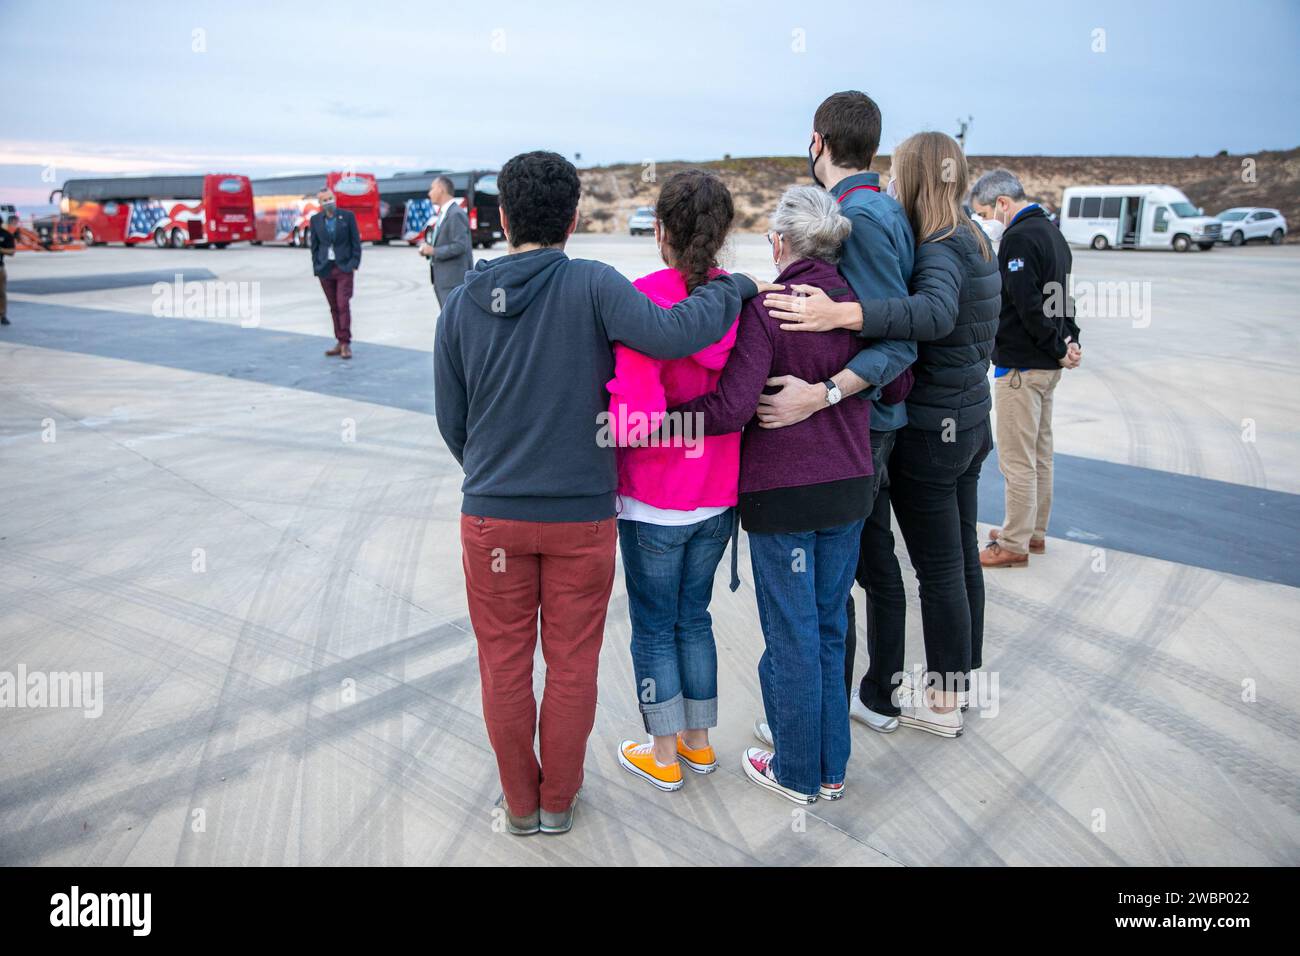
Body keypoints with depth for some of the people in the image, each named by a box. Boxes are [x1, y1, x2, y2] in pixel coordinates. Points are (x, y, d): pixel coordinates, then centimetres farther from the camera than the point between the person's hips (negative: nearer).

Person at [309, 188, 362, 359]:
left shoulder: (347, 216, -1)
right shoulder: (315, 220, 6)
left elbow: (356, 241, -1)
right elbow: (314, 246, 9)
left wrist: (354, 264, -8)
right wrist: (316, 268, 2)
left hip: (344, 268, -3)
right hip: (325, 269, 3)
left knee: (343, 305, -11)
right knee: (334, 307, 6)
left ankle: (345, 344, -7)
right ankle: (340, 342, 10)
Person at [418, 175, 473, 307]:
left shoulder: (456, 214, -15)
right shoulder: (443, 213, 16)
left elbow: (460, 246, -22)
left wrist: (434, 251, -16)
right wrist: (428, 248, 6)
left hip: (453, 280, -10)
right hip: (442, 279, 10)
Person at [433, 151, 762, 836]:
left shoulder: (461, 304, -1)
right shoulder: (592, 285, -12)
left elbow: (450, 421, 5)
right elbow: (670, 335, -27)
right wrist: (730, 289, -9)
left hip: (491, 515, 2)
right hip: (581, 515, -2)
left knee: (504, 664, 15)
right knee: (571, 665, 14)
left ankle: (520, 802, 29)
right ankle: (558, 800, 30)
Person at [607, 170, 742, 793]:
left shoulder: (646, 297, -21)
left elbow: (638, 417, -27)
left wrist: (601, 423, -9)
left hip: (655, 502, -5)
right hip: (719, 496, 5)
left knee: (653, 626, 13)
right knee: (694, 617, 22)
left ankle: (663, 757, 26)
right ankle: (698, 742, 35)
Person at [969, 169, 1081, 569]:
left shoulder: (1018, 238, -17)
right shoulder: (1051, 231, 15)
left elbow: (1028, 305, -23)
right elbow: (1060, 296, 16)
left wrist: (1059, 349, -13)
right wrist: (1070, 341, 6)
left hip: (1020, 366, -10)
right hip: (1046, 367, 10)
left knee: (1016, 459, -2)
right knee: (1039, 453, 17)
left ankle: (1014, 545, 6)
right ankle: (1035, 532, 28)